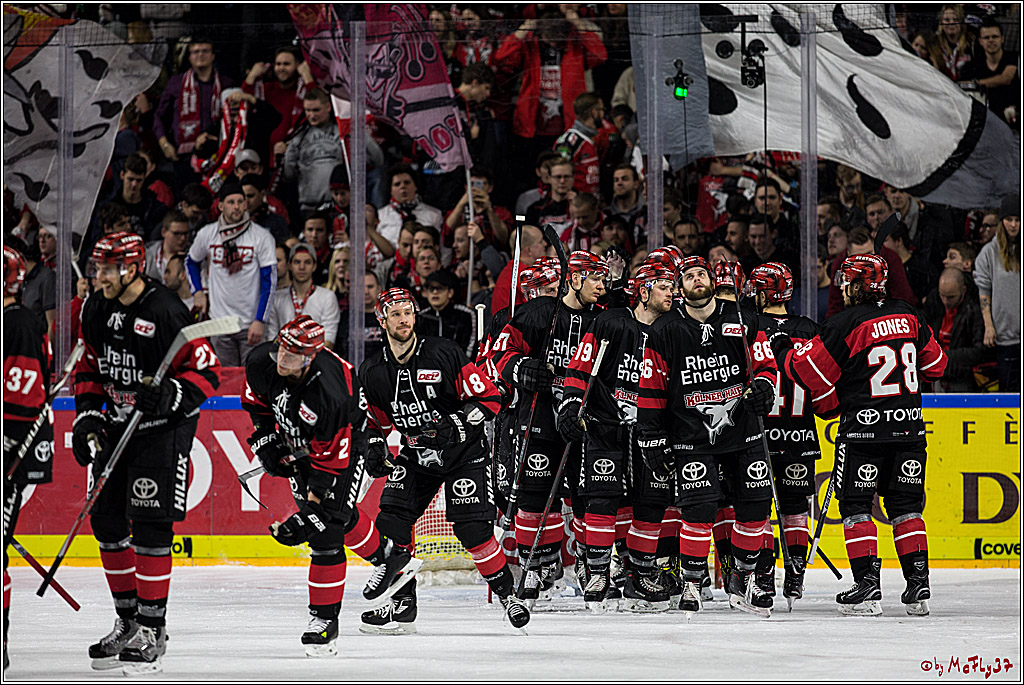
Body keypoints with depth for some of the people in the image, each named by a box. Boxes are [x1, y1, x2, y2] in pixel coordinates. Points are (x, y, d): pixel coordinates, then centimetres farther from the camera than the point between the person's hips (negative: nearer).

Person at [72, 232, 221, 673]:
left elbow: (207, 371, -17)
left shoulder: (165, 313, -20)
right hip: (120, 426, 8)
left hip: (165, 428, -8)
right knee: (107, 521, 8)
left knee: (150, 525, -12)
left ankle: (152, 628, -5)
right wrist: (87, 417, 4)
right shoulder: (96, 311, 3)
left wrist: (172, 396, -32)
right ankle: (128, 620, 21)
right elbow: (90, 367, 15)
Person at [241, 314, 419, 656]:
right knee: (341, 516, 16)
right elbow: (256, 399, 3)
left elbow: (330, 458, -33)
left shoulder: (329, 392, -41)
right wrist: (265, 437, -3)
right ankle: (391, 559, 41)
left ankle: (325, 620, -7)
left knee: (327, 527, -14)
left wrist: (311, 506, -31)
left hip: (343, 439, -7)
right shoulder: (262, 363, -24)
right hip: (297, 441, 7)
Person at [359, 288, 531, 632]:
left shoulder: (444, 354, -15)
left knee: (472, 527, -15)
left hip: (463, 452, -4)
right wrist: (374, 448, -5)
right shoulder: (373, 371, -1)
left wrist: (457, 423, -25)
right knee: (391, 521, -9)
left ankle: (506, 593, 1)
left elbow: (488, 398, -12)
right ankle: (402, 604, 2)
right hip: (414, 456, 4)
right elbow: (376, 422, 14)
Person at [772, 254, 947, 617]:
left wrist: (783, 351, 11)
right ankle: (918, 583, 6)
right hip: (909, 424, 5)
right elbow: (934, 363, 16)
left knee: (855, 505, 4)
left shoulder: (845, 324, -11)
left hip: (864, 426, -5)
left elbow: (810, 369, -7)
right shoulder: (908, 315, 6)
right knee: (905, 505, 12)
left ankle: (867, 586, -4)